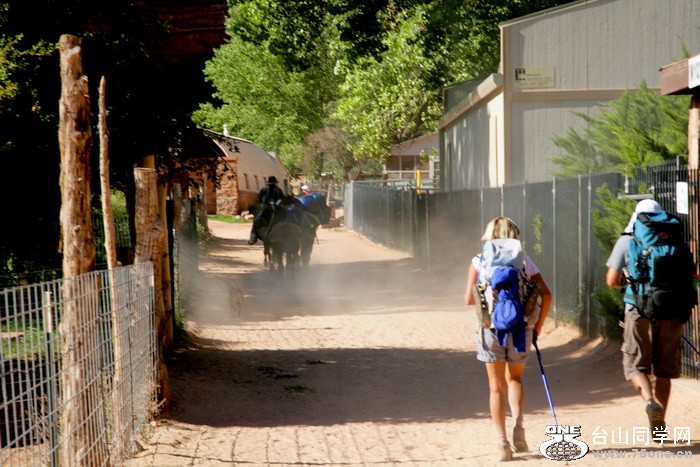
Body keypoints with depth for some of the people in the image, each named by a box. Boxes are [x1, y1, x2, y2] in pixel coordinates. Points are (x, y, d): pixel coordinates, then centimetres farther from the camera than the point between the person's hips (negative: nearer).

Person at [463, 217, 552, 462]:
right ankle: (518, 428, 3)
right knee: (514, 379, 22)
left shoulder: (479, 261, 1)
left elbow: (469, 299, -6)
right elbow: (546, 295, -2)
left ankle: (502, 441, 1)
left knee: (497, 387, 9)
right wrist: (538, 324, 9)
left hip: (491, 328, -1)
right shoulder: (525, 261, 5)